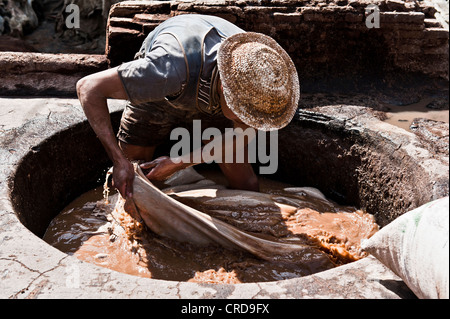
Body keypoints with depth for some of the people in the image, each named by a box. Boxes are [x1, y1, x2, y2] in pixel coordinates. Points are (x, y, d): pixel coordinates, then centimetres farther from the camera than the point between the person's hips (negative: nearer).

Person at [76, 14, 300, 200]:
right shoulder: (174, 69, -48)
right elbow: (88, 87, -39)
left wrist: (178, 163, -23)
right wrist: (119, 162, -44)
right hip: (161, 95, -1)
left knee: (245, 184, -7)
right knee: (130, 179, 0)